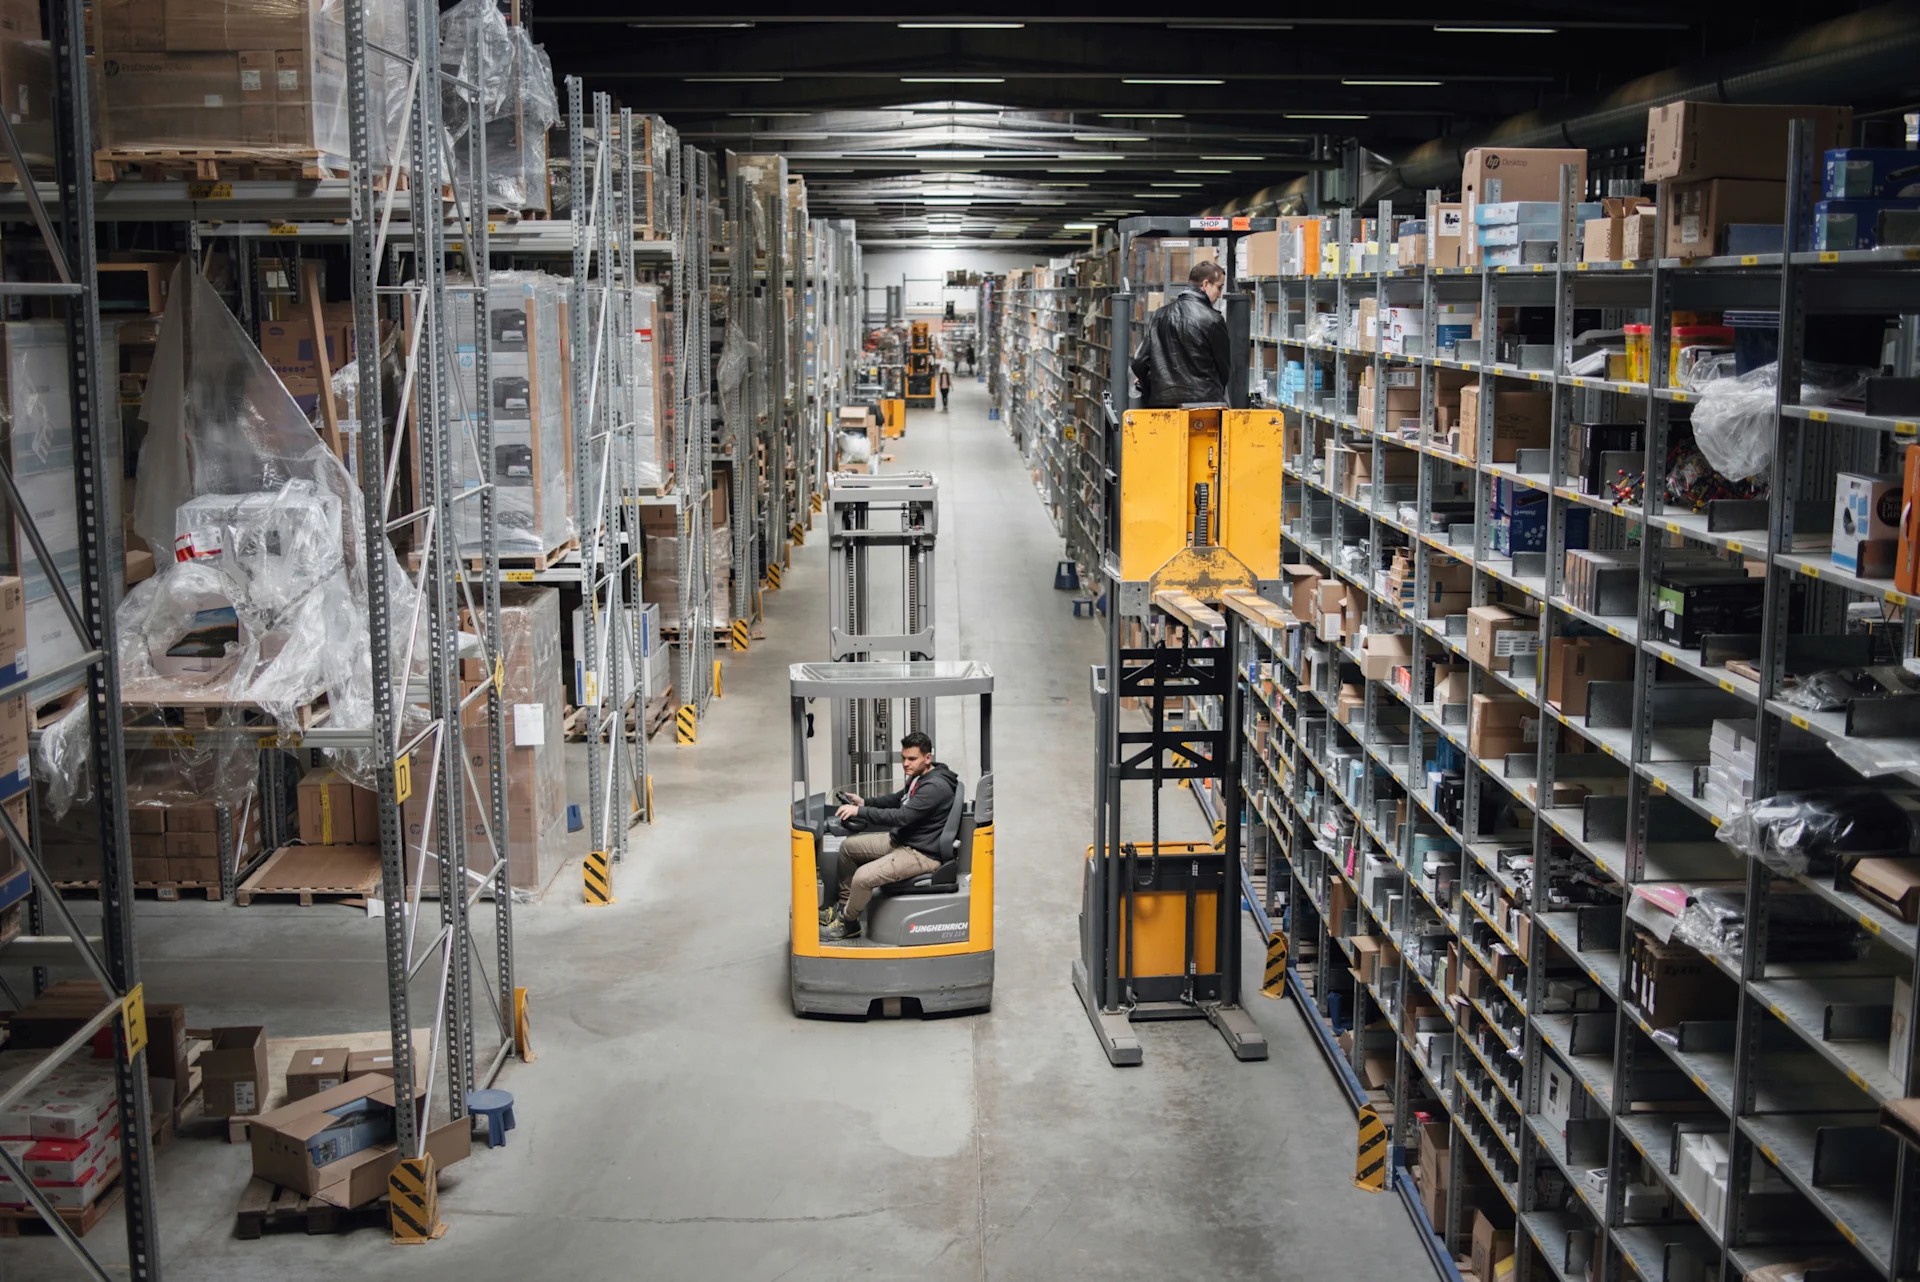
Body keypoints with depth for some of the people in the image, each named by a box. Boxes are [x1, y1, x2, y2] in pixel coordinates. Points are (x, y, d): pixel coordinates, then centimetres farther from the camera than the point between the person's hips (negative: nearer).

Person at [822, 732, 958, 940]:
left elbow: (901, 816, -31)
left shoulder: (936, 787, -25)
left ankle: (847, 923, 2)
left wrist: (860, 811, -28)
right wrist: (865, 802, 11)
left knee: (863, 877, -25)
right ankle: (845, 905, 25)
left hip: (923, 854, -11)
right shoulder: (918, 777, 6)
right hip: (902, 839, 11)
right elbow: (898, 800, 25)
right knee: (848, 846, 13)